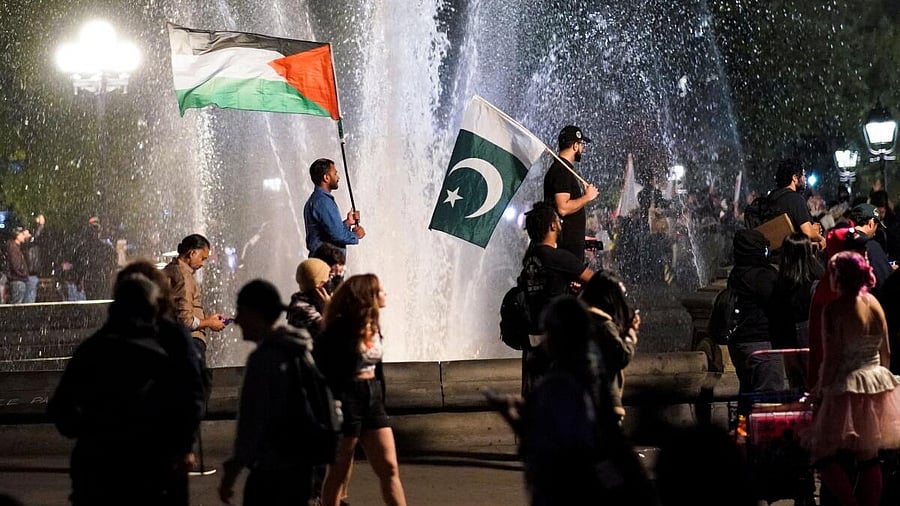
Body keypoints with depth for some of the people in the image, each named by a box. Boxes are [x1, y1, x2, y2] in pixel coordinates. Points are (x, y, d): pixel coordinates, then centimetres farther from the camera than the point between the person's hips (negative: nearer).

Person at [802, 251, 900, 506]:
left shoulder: (834, 309, -16)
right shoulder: (874, 303, 2)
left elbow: (832, 359, -17)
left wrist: (820, 390, -6)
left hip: (847, 389, -7)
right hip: (877, 388, 7)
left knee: (825, 456, 2)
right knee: (869, 458, 12)